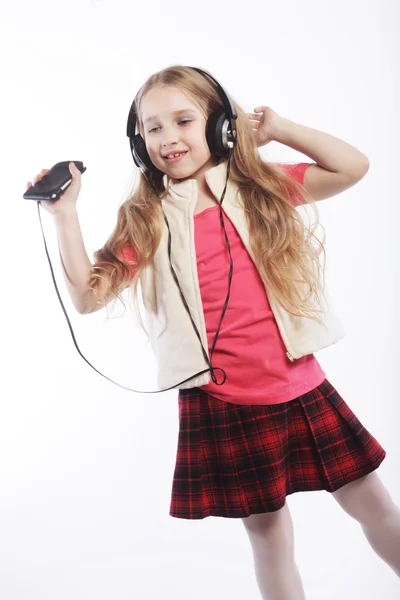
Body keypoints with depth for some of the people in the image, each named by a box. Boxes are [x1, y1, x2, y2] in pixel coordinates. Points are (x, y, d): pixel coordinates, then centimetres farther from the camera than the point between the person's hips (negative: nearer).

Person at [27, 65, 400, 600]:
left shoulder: (260, 186, 3)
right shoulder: (146, 222, 0)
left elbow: (352, 167, -2)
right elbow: (88, 296, -4)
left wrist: (275, 128, -1)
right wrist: (65, 214, -11)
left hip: (300, 387, 2)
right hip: (222, 403, -1)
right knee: (266, 528, 12)